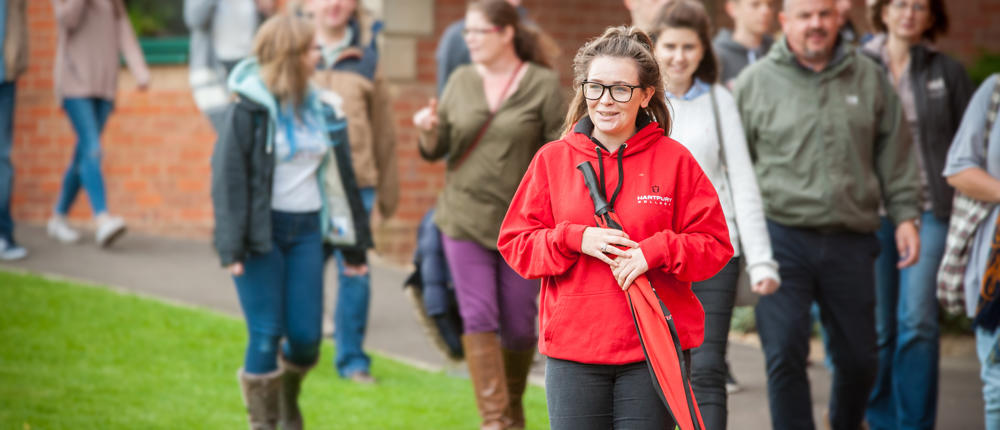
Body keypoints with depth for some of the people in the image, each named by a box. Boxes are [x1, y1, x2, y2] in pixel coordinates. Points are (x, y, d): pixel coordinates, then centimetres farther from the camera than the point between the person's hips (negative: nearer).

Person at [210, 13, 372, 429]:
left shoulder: (323, 108, 8)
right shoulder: (249, 109, -8)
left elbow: (340, 176, 14)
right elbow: (228, 177, -10)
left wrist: (354, 242, 14)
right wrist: (232, 246, -18)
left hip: (306, 230, 5)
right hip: (262, 231, -4)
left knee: (306, 337, 2)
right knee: (266, 336, -4)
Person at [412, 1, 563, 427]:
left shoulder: (543, 84, -3)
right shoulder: (461, 81, 6)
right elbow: (436, 150, 9)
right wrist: (429, 131, -11)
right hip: (464, 217, 2)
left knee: (518, 324, 5)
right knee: (478, 319, -6)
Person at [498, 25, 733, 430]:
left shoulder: (675, 160, 2)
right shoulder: (553, 159, 5)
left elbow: (715, 245, 1)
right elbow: (515, 243, 6)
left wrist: (656, 251, -15)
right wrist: (575, 240, -11)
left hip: (653, 352, -1)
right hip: (572, 349, 1)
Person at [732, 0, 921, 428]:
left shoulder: (869, 77, 8)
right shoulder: (754, 82, 2)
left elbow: (894, 153, 13)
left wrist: (905, 215, 6)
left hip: (851, 240, 2)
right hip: (782, 236, -2)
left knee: (859, 357, 10)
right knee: (784, 355, -9)